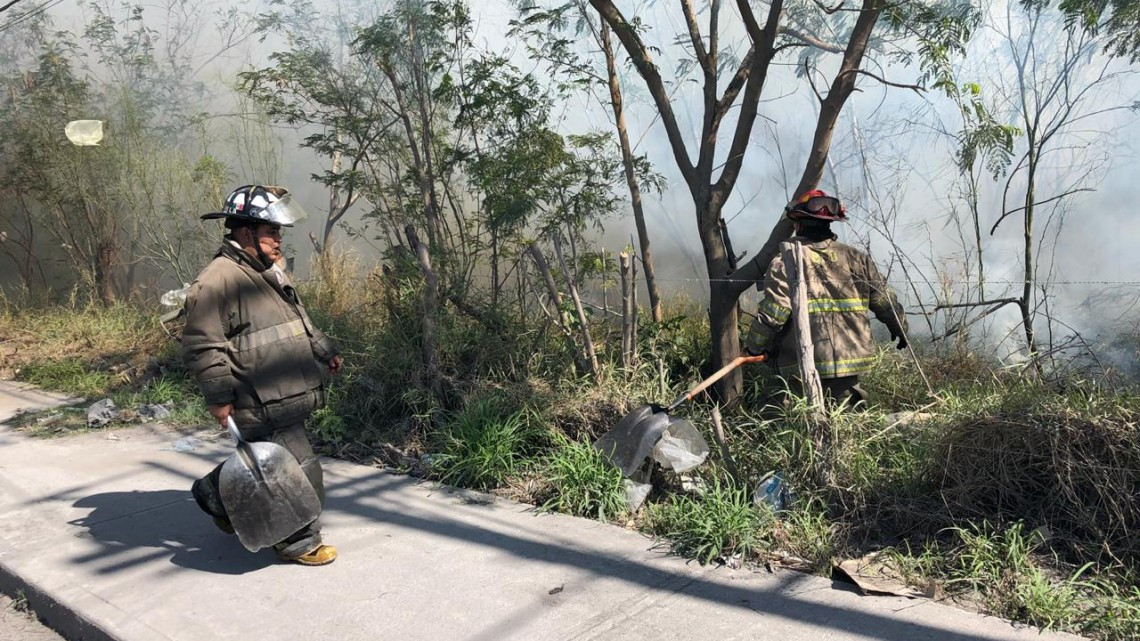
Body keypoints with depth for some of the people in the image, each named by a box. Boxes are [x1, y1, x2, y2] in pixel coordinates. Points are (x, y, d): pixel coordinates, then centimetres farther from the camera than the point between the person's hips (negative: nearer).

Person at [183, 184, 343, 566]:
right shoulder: (218, 281, -17)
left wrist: (324, 351, 24)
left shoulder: (270, 273, 15)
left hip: (287, 398, 10)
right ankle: (299, 541, 14)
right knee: (299, 471, -3)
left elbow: (298, 319, 28)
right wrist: (219, 398, -19)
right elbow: (201, 346, -19)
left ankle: (215, 495, 47)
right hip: (261, 407, -10)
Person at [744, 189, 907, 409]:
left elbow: (772, 313, -15)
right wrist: (900, 330, 30)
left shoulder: (786, 262, -8)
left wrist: (755, 347, 1)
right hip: (850, 361, 4)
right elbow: (885, 302, 10)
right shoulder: (856, 258, 6)